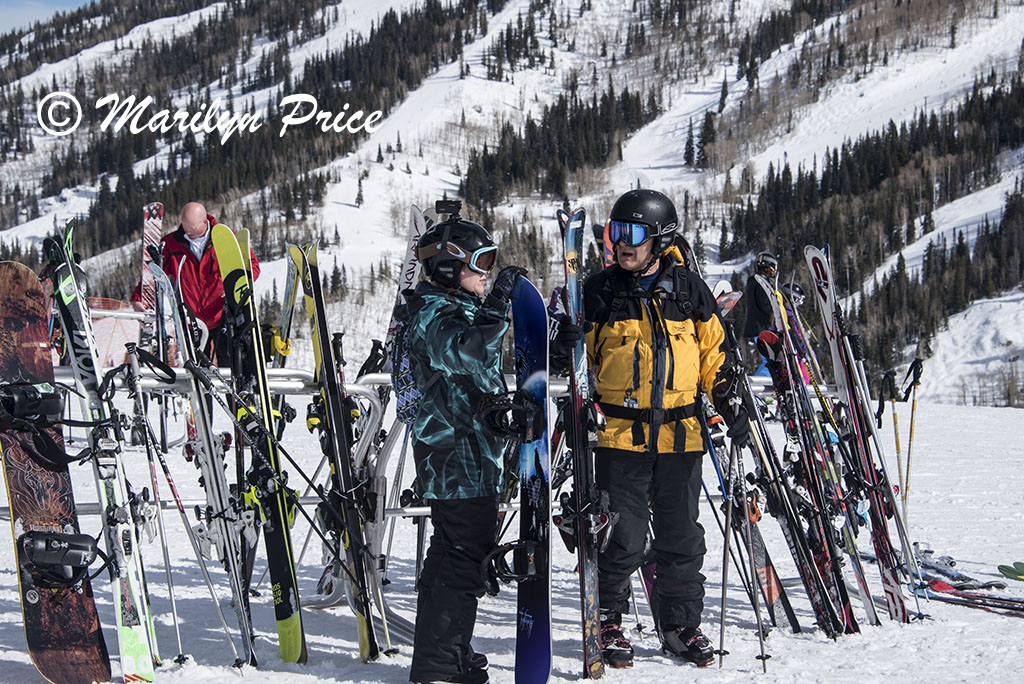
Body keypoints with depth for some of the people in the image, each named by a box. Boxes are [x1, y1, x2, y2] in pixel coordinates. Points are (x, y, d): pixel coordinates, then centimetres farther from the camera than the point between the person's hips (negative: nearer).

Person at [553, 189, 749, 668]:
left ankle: (681, 625, 21)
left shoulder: (688, 290, 5)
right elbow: (577, 355, 8)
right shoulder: (599, 291, 1)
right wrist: (562, 352, -14)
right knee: (623, 539, -3)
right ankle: (607, 622, 14)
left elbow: (714, 354, 12)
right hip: (620, 434, -2)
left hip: (680, 435, 2)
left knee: (681, 538, 9)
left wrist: (731, 406, 6)